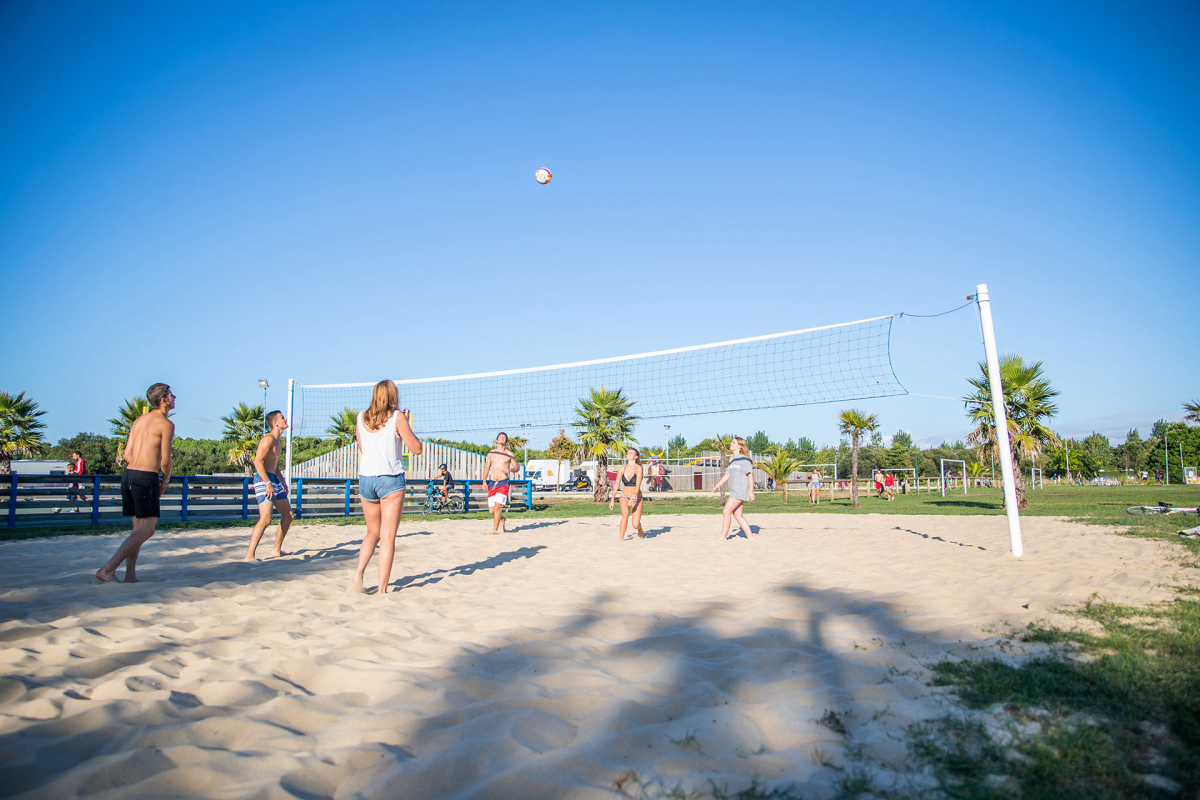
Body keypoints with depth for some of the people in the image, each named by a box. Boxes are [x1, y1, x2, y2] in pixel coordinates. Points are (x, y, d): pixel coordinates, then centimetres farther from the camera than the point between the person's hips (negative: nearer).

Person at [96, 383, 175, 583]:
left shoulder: (139, 420, 17)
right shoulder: (166, 424, -7)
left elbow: (127, 455, 14)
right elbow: (165, 460, -10)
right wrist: (165, 480, 8)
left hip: (129, 475, 9)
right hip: (146, 478, -9)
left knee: (139, 528, 14)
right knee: (146, 531, -4)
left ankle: (131, 575, 12)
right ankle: (107, 569, -9)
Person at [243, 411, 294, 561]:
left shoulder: (277, 442, 18)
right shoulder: (268, 439, -12)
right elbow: (258, 461, -22)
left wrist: (282, 480, 22)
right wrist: (268, 483, -26)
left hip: (274, 480, 10)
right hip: (263, 480, -10)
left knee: (288, 515, 13)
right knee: (265, 519, -18)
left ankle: (276, 550, 22)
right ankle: (249, 556, -15)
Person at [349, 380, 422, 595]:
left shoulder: (361, 418, 7)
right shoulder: (397, 417, -6)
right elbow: (416, 448, -4)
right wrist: (406, 424, 7)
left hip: (365, 478, 5)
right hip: (391, 480, -4)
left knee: (373, 533, 21)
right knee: (388, 537, 0)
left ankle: (359, 572, 1)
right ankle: (382, 589, -1)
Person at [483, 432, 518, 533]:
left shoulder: (509, 454, 6)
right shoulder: (491, 453, 13)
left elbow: (516, 468, 9)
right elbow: (487, 467, 15)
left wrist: (509, 469, -13)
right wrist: (484, 481, 3)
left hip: (503, 483, -3)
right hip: (492, 483, 3)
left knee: (498, 506, -16)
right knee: (491, 509, 1)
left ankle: (495, 529, -8)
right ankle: (501, 518, 33)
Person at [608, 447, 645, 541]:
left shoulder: (638, 468, -13)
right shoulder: (622, 468, -1)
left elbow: (638, 485, -23)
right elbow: (616, 484, 1)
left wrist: (633, 498, -35)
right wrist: (612, 500, -3)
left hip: (636, 499, -2)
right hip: (624, 496, 2)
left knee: (635, 525, -6)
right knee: (625, 514, -29)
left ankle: (640, 531, 31)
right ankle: (621, 538, -22)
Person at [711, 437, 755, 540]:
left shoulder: (743, 459, -9)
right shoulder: (732, 459, 16)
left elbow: (750, 475, -11)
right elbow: (727, 474, 19)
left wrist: (751, 492, -15)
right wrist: (718, 485, 10)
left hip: (741, 489, -9)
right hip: (735, 490, 9)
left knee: (726, 511, -11)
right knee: (737, 514, 8)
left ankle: (723, 537, -5)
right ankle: (750, 536, 13)